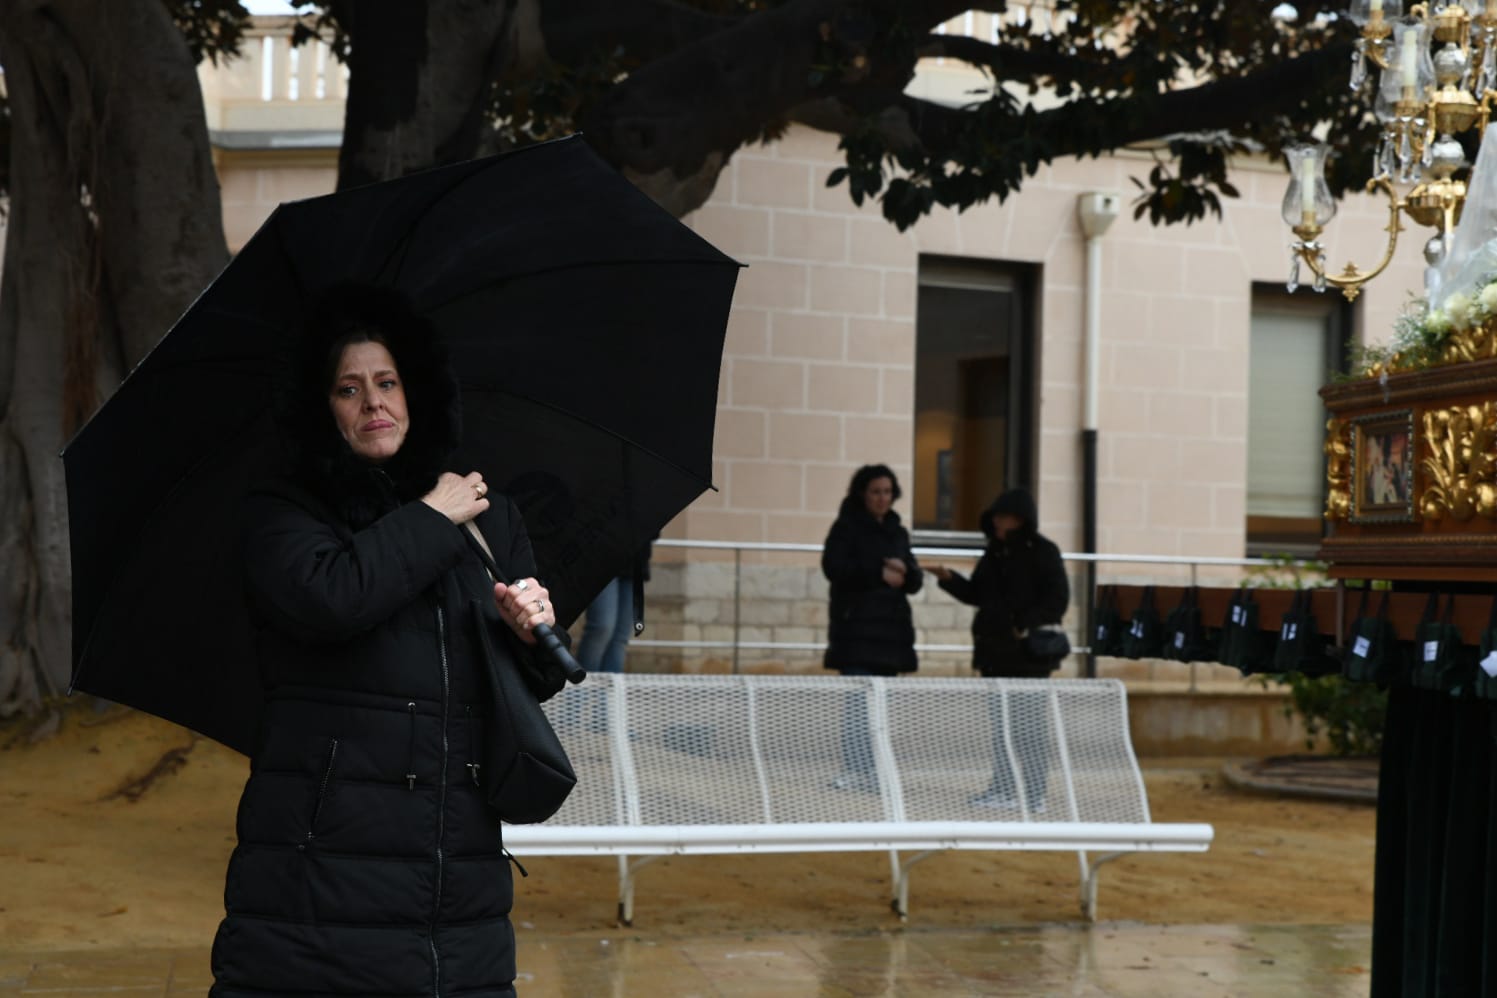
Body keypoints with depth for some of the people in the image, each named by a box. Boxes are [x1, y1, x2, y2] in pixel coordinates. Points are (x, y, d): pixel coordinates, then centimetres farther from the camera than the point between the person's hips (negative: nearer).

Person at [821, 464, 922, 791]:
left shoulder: (897, 531, 18)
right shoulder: (847, 527, 2)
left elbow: (915, 581, 16)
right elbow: (834, 567, -11)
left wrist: (903, 571, -7)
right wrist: (879, 574, -13)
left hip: (891, 628, 6)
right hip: (856, 626, -5)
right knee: (858, 702, -12)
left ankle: (874, 770, 6)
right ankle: (855, 770, -12)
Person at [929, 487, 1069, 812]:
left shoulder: (1043, 552, -6)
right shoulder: (994, 553, 12)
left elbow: (1057, 599, -10)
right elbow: (975, 594, 18)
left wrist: (1028, 625, -20)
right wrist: (949, 578, 2)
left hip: (1028, 651, -6)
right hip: (995, 650, 7)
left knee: (1029, 724, -2)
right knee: (999, 723, 10)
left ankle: (1035, 794, 3)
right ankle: (1004, 788, 17)